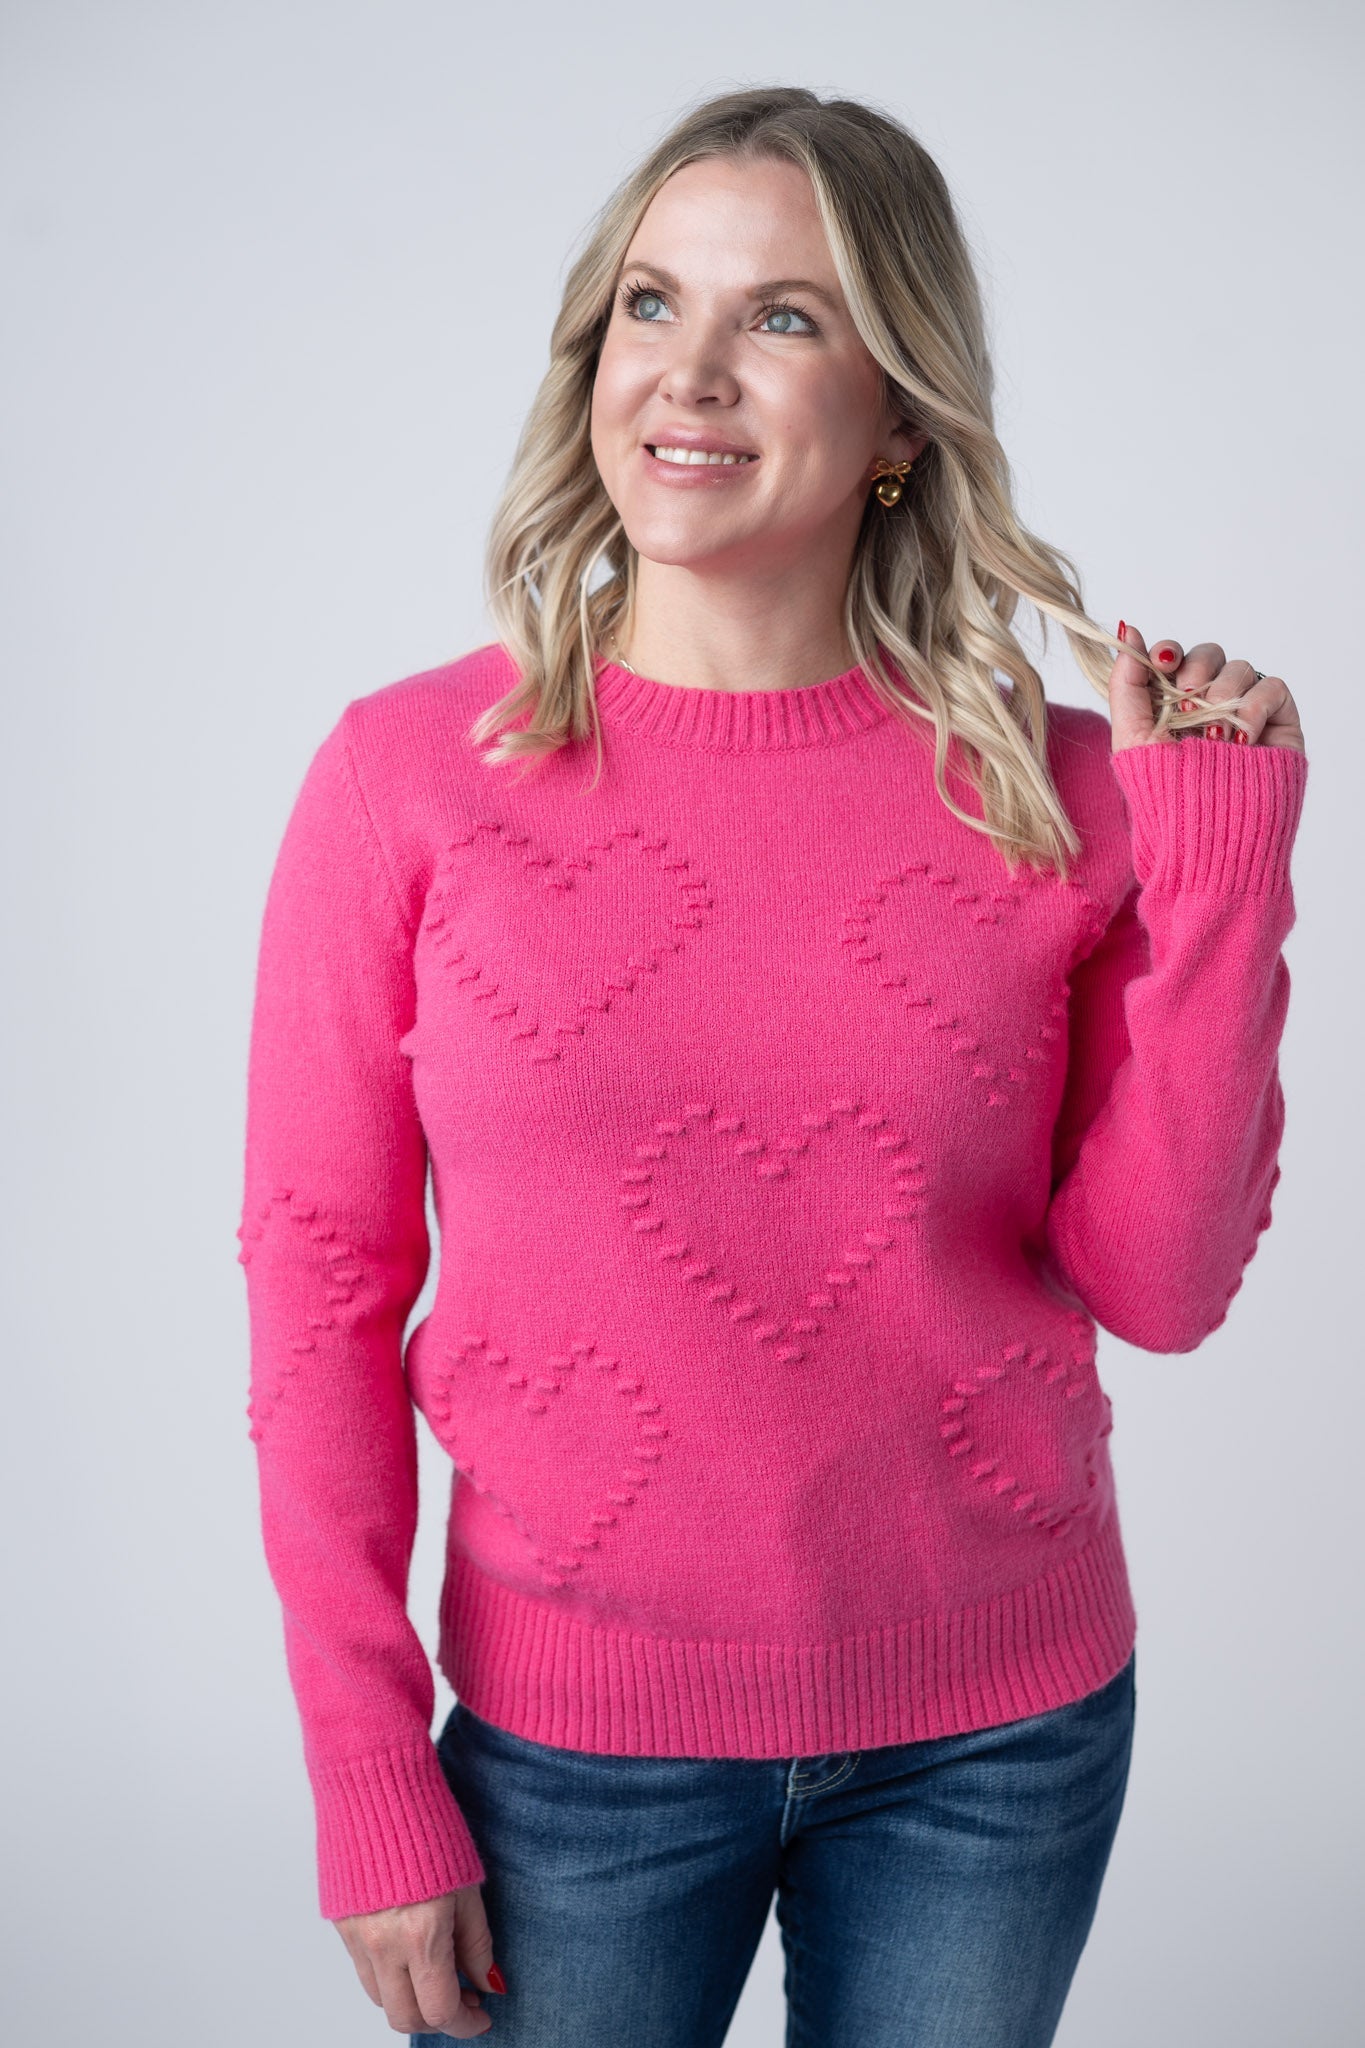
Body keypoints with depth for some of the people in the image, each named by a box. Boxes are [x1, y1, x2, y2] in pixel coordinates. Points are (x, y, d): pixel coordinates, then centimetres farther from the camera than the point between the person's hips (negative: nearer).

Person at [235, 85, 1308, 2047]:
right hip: (580, 1737, -1)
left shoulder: (1057, 785, -5)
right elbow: (320, 1283, -6)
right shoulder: (411, 774, -9)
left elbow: (1159, 1283, -7)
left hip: (1002, 1727, 2)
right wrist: (370, 1777, -7)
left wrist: (1222, 864, -13)